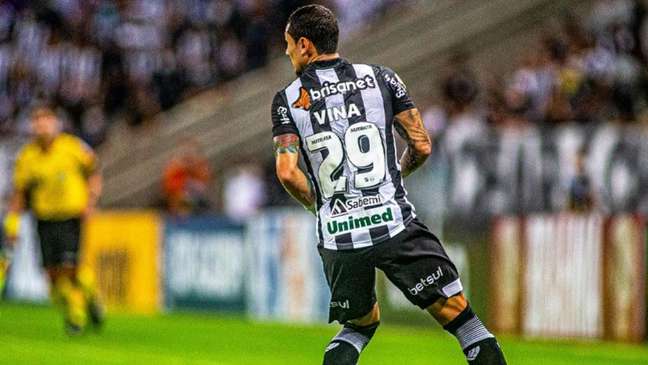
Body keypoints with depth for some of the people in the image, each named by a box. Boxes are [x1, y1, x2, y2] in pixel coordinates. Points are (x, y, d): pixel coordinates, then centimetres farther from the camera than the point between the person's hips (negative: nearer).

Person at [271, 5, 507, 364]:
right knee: (457, 312, 2)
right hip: (394, 224, -2)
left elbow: (288, 173, -7)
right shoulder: (381, 78, 4)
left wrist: (317, 203, 12)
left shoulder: (287, 100, 3)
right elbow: (421, 147, 2)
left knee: (361, 322, 25)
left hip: (337, 238, 2)